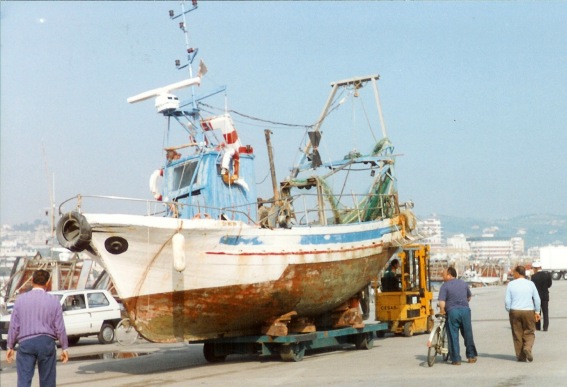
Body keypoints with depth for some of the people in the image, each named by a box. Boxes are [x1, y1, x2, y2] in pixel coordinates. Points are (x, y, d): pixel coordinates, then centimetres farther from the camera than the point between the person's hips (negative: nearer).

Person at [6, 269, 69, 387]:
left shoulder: (21, 299, 1)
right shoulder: (53, 300, 0)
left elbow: (14, 325, 1)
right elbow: (59, 327, 0)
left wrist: (10, 347, 9)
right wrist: (64, 347, 8)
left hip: (25, 343, 0)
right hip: (46, 342, 0)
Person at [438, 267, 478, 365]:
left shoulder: (445, 286, -4)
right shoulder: (463, 283, 13)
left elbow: (442, 303, -13)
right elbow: (469, 297, 24)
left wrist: (443, 313, 0)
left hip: (452, 311, -4)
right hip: (465, 310, 4)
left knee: (453, 336, 3)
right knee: (468, 334, 16)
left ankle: (456, 359, 3)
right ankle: (471, 356, 23)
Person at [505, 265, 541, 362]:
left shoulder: (511, 284, -2)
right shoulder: (530, 284, 1)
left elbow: (507, 301, -3)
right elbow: (537, 299, 2)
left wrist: (509, 311, 12)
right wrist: (537, 312, 12)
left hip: (514, 312, 0)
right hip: (529, 311, 0)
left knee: (517, 334, 8)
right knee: (529, 333, 10)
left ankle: (520, 356, 9)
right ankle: (528, 348, -17)